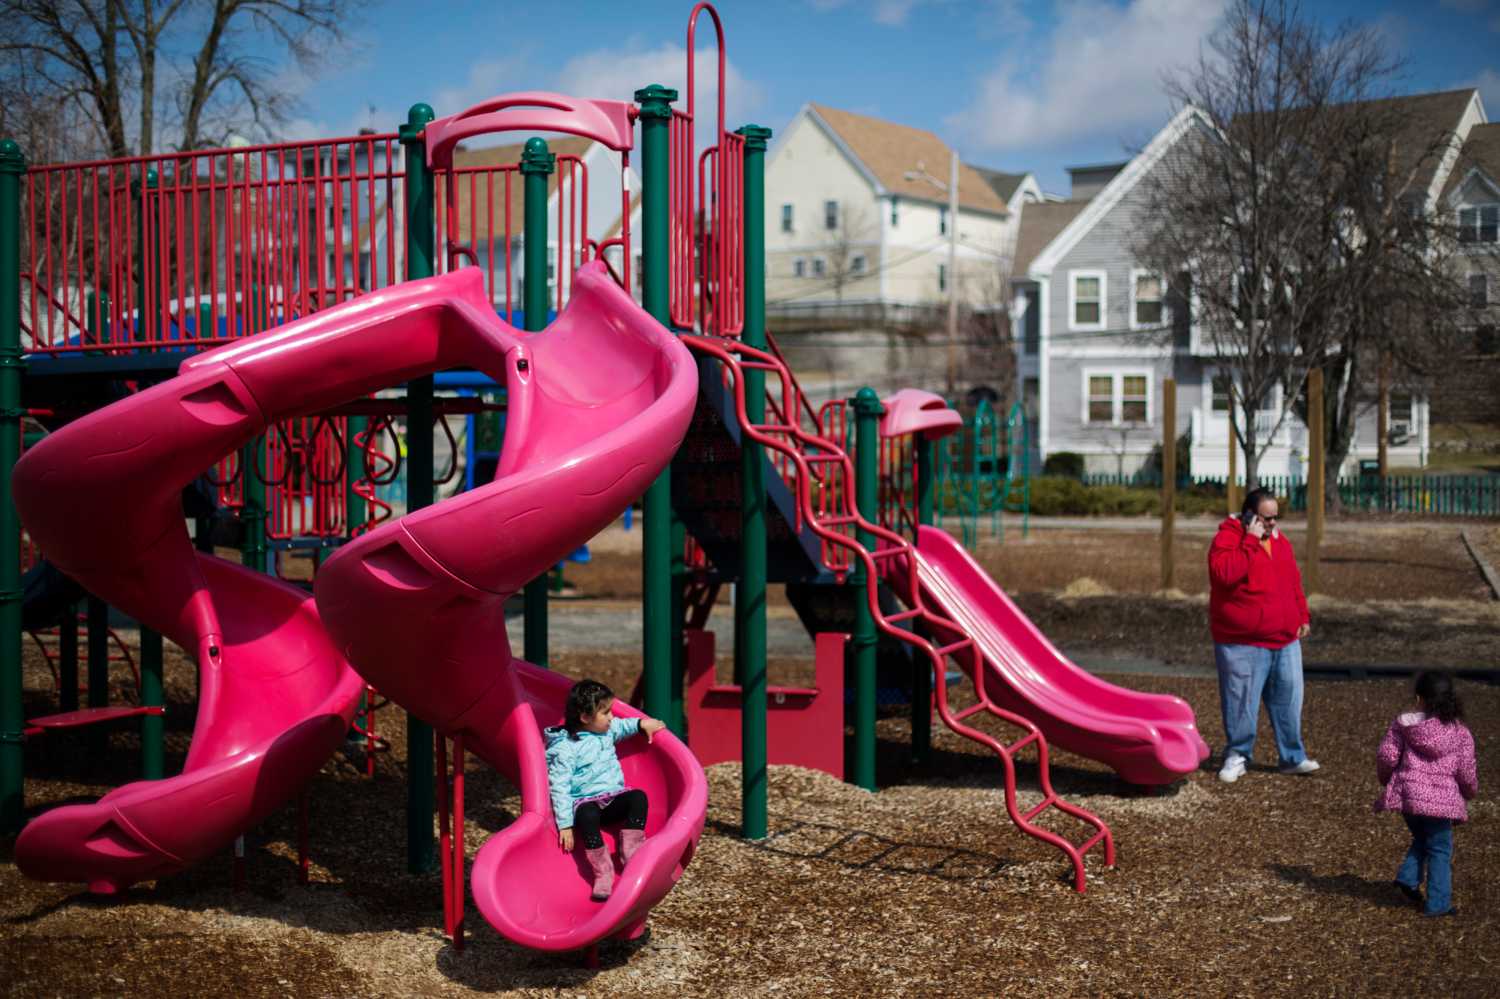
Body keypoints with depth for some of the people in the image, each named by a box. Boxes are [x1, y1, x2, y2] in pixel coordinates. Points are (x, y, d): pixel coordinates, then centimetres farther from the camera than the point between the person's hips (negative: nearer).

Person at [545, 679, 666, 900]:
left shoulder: (607, 730, 10)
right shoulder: (564, 749, -12)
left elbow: (622, 726, 35)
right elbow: (559, 788, -13)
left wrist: (642, 723, 15)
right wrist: (565, 825, -18)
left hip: (614, 796, 6)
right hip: (585, 802, -6)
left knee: (638, 797, -24)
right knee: (588, 815, -39)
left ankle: (630, 856, -24)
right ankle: (603, 872, -29)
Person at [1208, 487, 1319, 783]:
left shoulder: (1279, 540, 13)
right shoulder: (1226, 539, -10)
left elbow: (1294, 581, 22)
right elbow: (1225, 573, -28)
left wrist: (1303, 616, 17)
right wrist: (1251, 541, -24)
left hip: (1285, 640, 6)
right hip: (1243, 645, -6)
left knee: (1289, 700, 10)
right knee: (1241, 703, -1)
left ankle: (1293, 757, 22)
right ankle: (1237, 756, 15)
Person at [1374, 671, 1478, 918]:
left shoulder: (1402, 724, -2)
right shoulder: (1460, 734, -1)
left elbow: (1386, 755, -5)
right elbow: (1467, 772, 1)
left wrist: (1387, 779, 15)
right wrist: (1470, 791, 22)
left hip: (1407, 793, 2)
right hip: (1441, 800, -2)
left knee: (1421, 839, 26)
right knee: (1439, 849, 9)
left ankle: (1408, 877, 11)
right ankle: (1438, 903, 9)